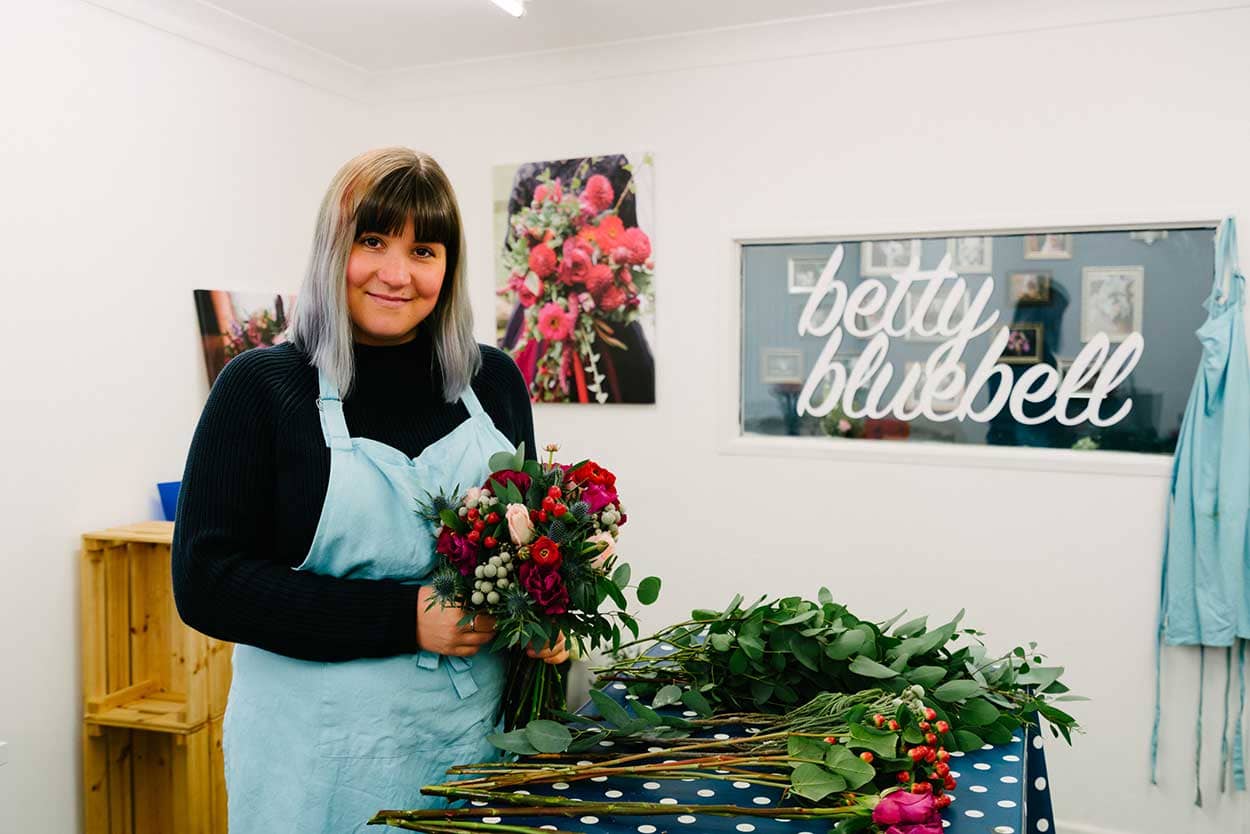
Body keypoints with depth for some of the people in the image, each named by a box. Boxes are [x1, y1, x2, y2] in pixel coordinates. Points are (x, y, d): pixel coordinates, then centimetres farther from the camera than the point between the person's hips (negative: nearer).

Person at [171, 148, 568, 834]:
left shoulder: (494, 381, 2)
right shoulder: (262, 387, -8)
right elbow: (205, 582, -12)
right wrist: (402, 617, -19)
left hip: (474, 728, 4)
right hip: (322, 749, -3)